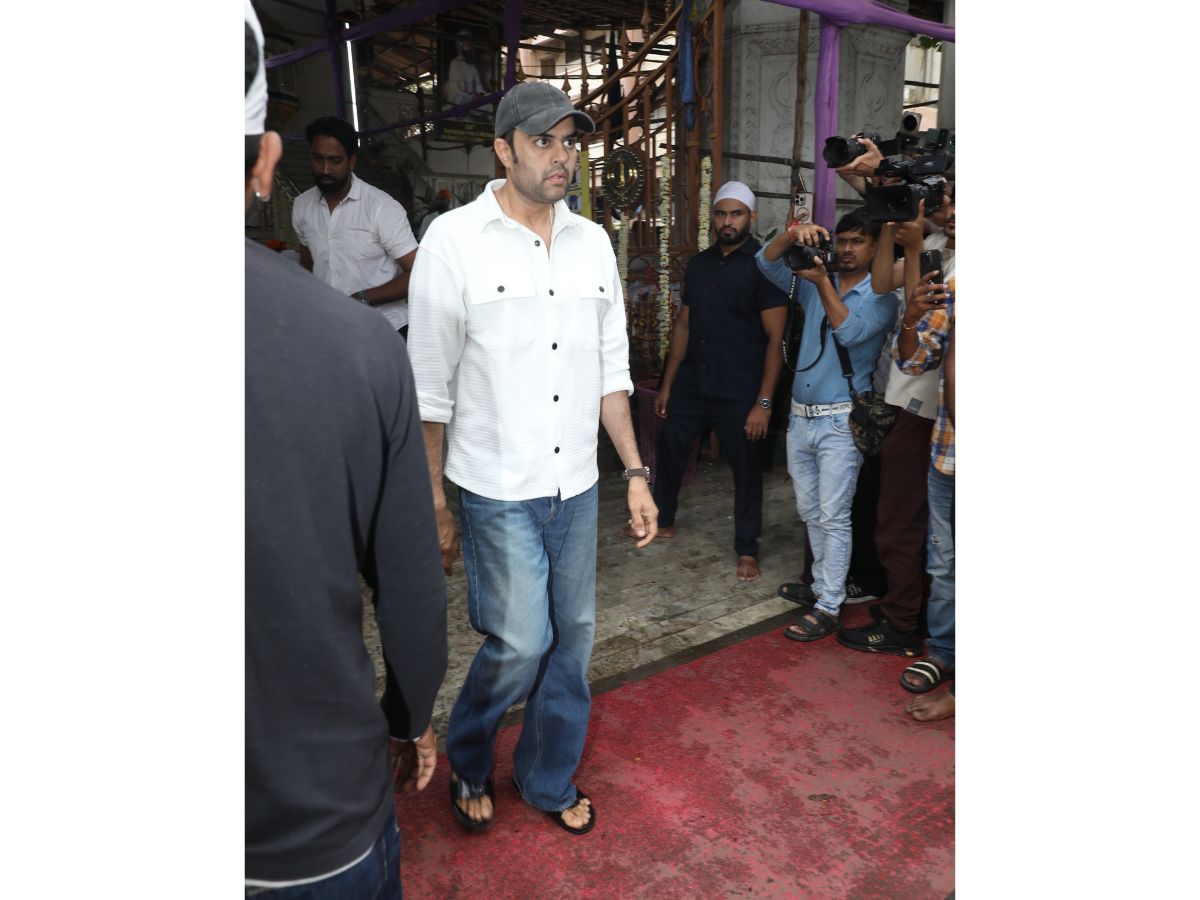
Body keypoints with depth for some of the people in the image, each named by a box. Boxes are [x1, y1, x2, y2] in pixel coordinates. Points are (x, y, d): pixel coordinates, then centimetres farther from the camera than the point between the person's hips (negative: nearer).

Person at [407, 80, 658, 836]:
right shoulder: (455, 240, -8)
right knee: (521, 644, -3)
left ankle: (551, 779, 36)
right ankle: (467, 764, 30)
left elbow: (611, 370, 10)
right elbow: (431, 388, -7)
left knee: (573, 638, 12)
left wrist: (636, 471, 6)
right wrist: (435, 504, -6)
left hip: (577, 487, 5)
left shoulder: (592, 242, 6)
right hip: (498, 491, -5)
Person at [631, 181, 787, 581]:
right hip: (691, 383, 6)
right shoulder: (699, 264, 9)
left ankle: (746, 549, 21)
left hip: (739, 392, -6)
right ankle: (662, 521, 38)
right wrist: (667, 385, 10)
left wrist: (763, 401, -17)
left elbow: (775, 338, -12)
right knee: (669, 450, 16)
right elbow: (684, 325, 13)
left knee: (745, 468, 6)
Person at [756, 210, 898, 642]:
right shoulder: (815, 284, 11)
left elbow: (850, 332, -18)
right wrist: (794, 234, -15)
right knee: (809, 511, 13)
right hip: (800, 416, 6)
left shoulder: (880, 297, -2)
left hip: (840, 420, -5)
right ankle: (823, 584, 28)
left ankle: (828, 607, 3)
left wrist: (823, 282, -21)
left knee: (833, 516, -4)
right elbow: (767, 262, 3)